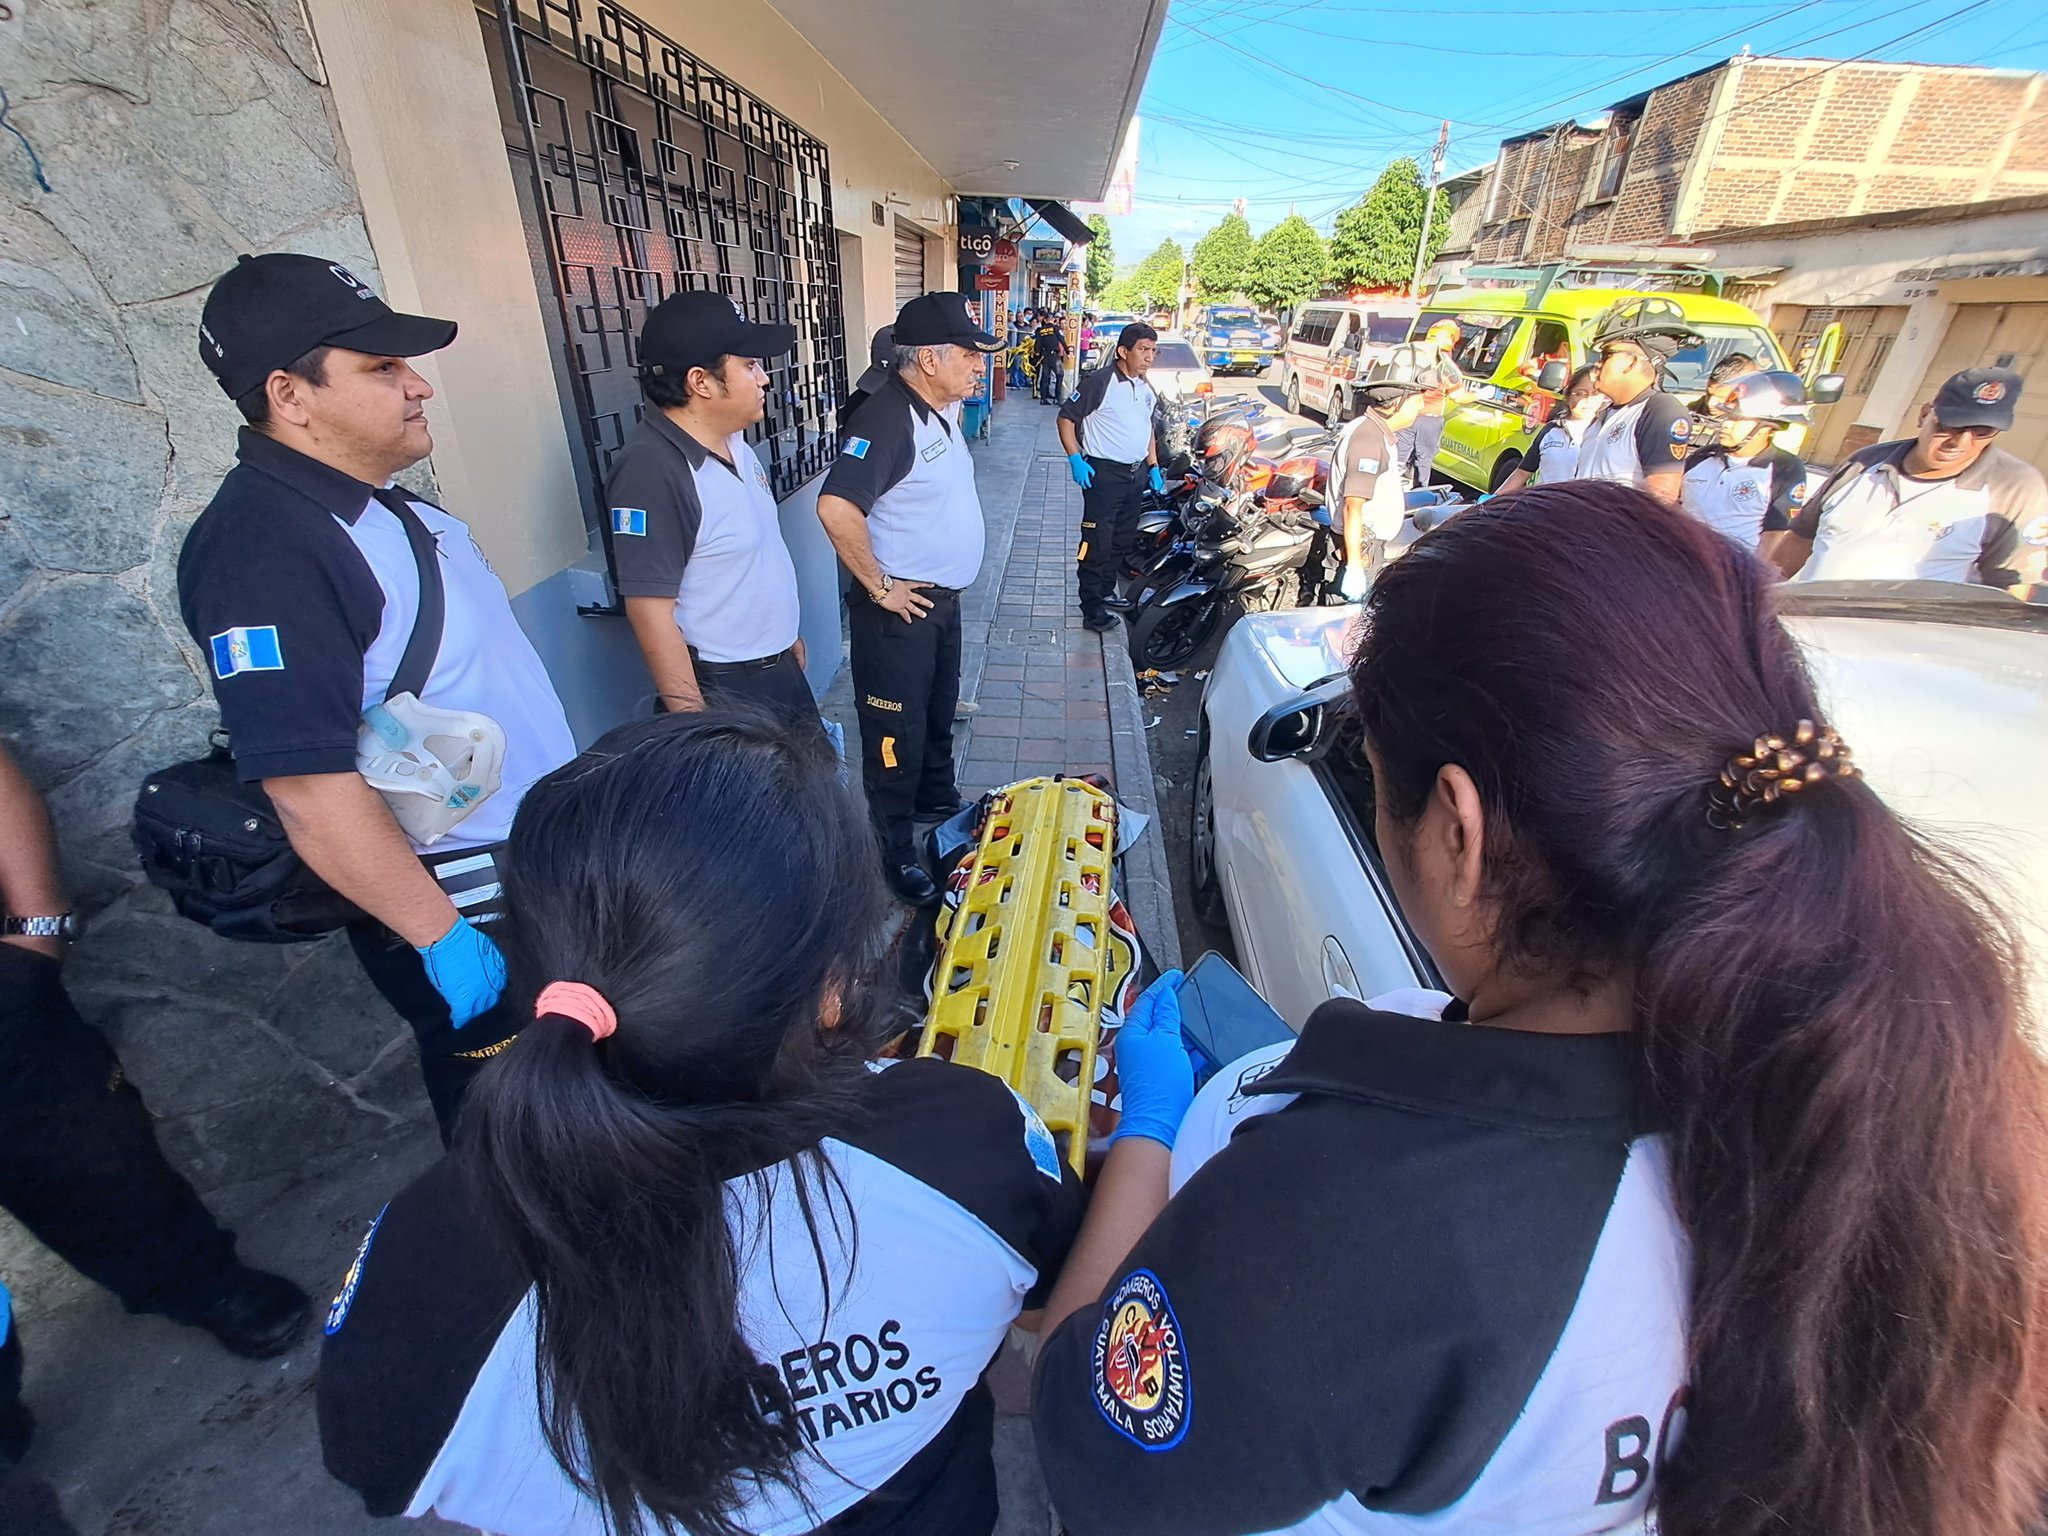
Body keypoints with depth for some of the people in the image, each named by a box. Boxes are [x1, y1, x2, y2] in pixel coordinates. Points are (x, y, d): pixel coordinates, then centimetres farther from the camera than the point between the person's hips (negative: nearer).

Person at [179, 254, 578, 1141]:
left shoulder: (380, 503, 6)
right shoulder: (265, 549, -24)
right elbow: (309, 790, -28)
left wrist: (566, 799, 18)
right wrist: (443, 937, -24)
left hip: (532, 860, 9)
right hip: (463, 905, -9)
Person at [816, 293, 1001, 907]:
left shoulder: (940, 412, 7)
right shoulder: (886, 419, -23)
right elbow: (836, 507, -34)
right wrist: (880, 587, -25)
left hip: (943, 597, 9)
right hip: (902, 607, -9)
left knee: (939, 710, 24)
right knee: (898, 731, 1)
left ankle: (938, 799, 46)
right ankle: (893, 852, 16)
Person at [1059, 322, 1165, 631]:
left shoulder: (1148, 390, 13)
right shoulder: (1099, 381, -12)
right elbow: (1066, 417, -10)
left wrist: (1153, 467, 17)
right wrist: (1075, 459, -18)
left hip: (1137, 474, 8)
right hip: (1104, 472, -8)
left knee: (1123, 540, 17)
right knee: (1097, 543, -6)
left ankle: (1106, 591, 32)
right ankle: (1092, 609, -1)